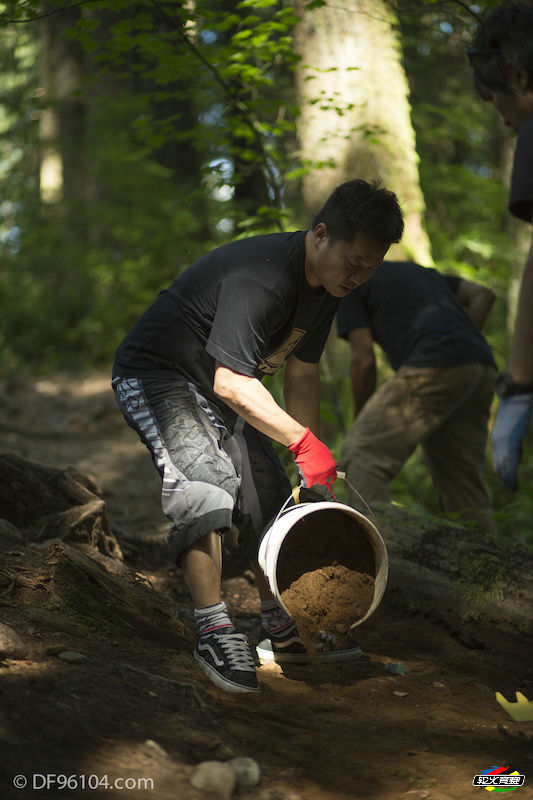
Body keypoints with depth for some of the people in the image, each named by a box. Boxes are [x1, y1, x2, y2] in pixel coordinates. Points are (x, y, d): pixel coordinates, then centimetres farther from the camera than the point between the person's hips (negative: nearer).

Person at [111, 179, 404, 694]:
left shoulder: (325, 284, -3)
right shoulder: (260, 278, -33)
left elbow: (301, 374, 5)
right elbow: (231, 383, -36)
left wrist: (313, 466, 1)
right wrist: (305, 442, -35)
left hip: (218, 387, 9)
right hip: (155, 376, -9)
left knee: (269, 495, 7)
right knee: (205, 484, -29)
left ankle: (280, 631, 19)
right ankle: (215, 633, -23)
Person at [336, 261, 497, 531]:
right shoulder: (413, 270, 35)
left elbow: (363, 359, 2)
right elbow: (483, 295, 24)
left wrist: (361, 423, 12)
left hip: (433, 367, -8)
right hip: (481, 368, 8)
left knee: (361, 456, -7)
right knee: (461, 483, 14)